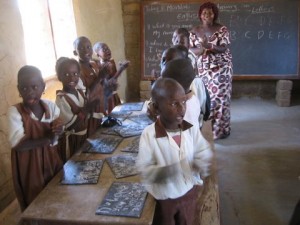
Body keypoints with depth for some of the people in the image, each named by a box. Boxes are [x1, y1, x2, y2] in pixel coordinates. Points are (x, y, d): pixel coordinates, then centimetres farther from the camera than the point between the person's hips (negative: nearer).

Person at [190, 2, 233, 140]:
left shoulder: (222, 29, -3)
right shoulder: (194, 31, 6)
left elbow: (224, 48, -12)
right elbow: (191, 50, 1)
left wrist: (209, 46, -30)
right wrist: (201, 49, -20)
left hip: (221, 68, -2)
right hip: (202, 69, 3)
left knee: (220, 97, -3)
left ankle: (221, 129, 6)